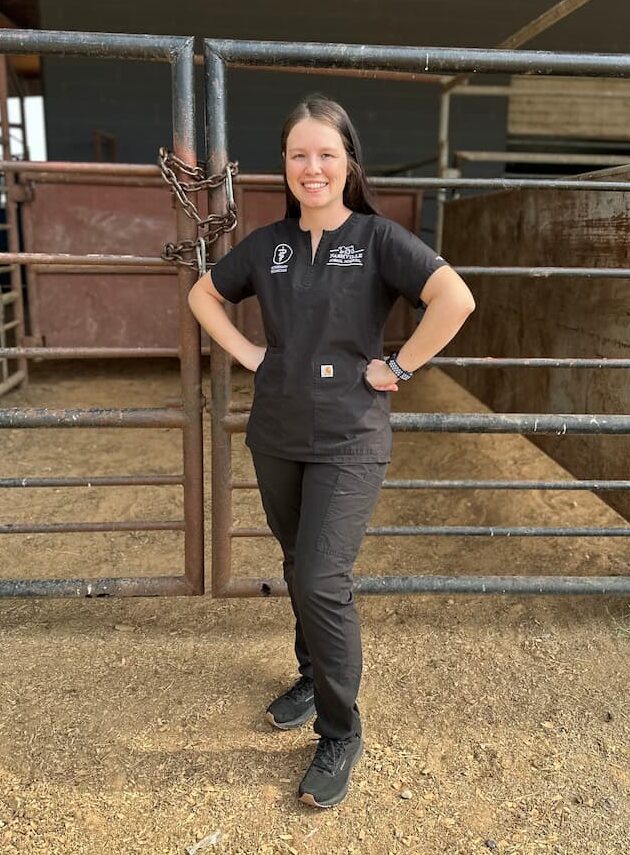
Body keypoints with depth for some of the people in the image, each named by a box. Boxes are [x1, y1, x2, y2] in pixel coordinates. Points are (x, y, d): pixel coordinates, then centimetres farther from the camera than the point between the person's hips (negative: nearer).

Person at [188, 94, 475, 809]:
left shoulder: (379, 238, -7)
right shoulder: (267, 244, 6)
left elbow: (455, 299, -21)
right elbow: (202, 295, 19)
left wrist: (397, 366, -16)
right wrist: (246, 353, 6)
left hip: (348, 442, -5)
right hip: (275, 437, 5)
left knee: (322, 582, -10)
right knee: (299, 569, 18)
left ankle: (340, 734, 11)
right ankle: (314, 678, 41)